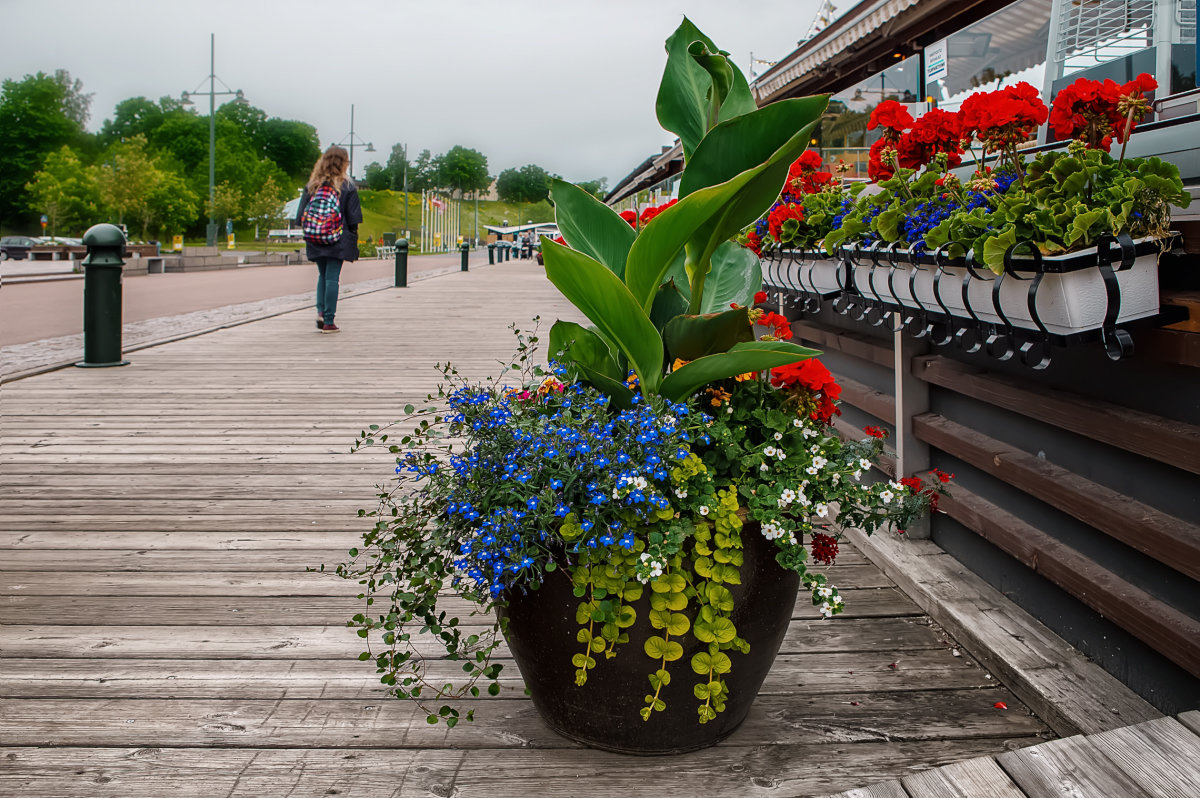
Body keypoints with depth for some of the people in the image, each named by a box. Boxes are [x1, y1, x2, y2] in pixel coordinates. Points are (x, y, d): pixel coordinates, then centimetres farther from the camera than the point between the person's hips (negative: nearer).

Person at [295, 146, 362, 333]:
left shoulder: (311, 185, 4)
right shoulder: (347, 186, -4)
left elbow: (301, 215, 4)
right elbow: (353, 217, -3)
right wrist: (353, 239, 5)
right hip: (338, 239, -3)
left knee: (323, 275, 19)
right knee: (332, 278, -1)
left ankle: (321, 311, 2)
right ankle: (328, 321, -2)